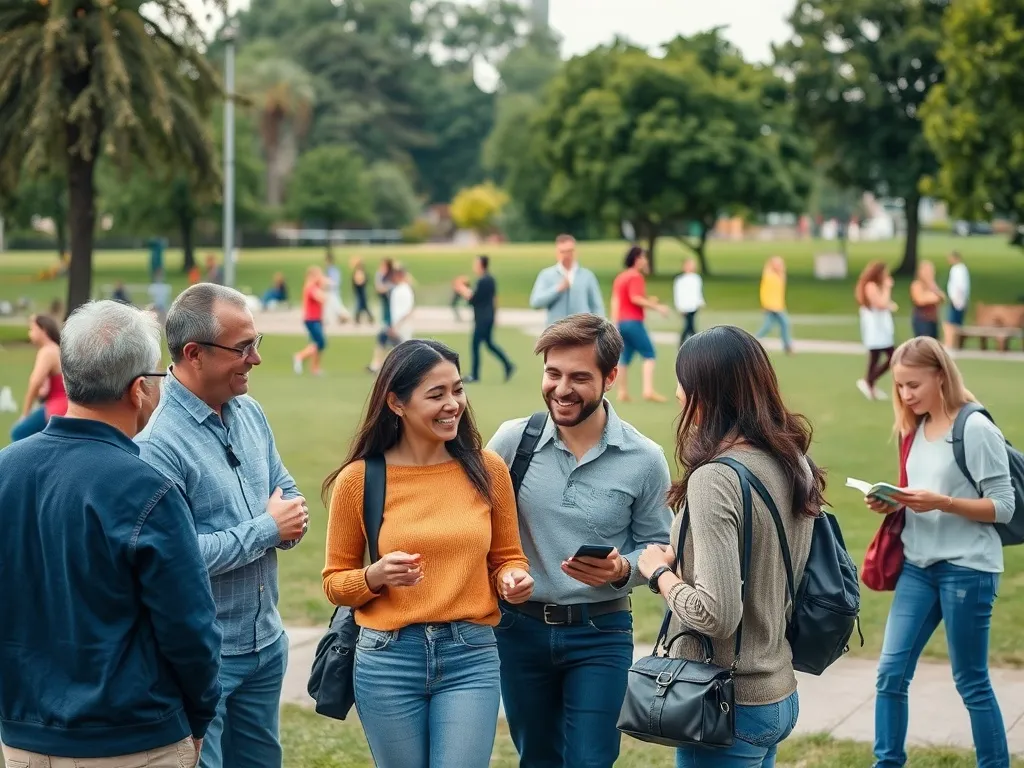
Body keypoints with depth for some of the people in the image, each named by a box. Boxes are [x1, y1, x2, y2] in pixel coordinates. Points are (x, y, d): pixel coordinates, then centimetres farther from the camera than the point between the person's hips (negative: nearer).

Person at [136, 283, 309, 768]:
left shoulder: (249, 413, 5)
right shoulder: (156, 440, -21)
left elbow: (287, 493, 15)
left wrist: (291, 519, -10)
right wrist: (266, 529, -16)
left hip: (267, 642, 8)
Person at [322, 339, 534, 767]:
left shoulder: (486, 469, 0)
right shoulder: (360, 479, -5)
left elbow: (506, 557, 13)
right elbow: (335, 581, 4)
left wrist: (513, 580, -10)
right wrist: (377, 576, -16)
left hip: (471, 657, 1)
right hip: (388, 660, 0)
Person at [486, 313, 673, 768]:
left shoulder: (644, 459, -9)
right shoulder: (512, 439, -6)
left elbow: (658, 547, -1)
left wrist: (621, 570, -20)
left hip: (600, 634, -2)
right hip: (519, 627, 2)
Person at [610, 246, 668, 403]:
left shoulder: (620, 277, 16)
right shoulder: (636, 277, -10)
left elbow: (615, 301, 15)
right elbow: (635, 298, -20)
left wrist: (615, 323, 16)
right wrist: (656, 307, -17)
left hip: (621, 321, 9)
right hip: (633, 322, -9)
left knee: (625, 357, 13)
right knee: (649, 355, -7)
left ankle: (623, 392, 12)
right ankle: (648, 390, -19)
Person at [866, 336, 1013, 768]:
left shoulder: (976, 429, -12)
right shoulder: (916, 430, 10)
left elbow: (1003, 507, -13)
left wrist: (941, 502, -24)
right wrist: (894, 504, -2)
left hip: (967, 568, -6)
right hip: (919, 565, 7)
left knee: (971, 682, 3)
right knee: (891, 672, 2)